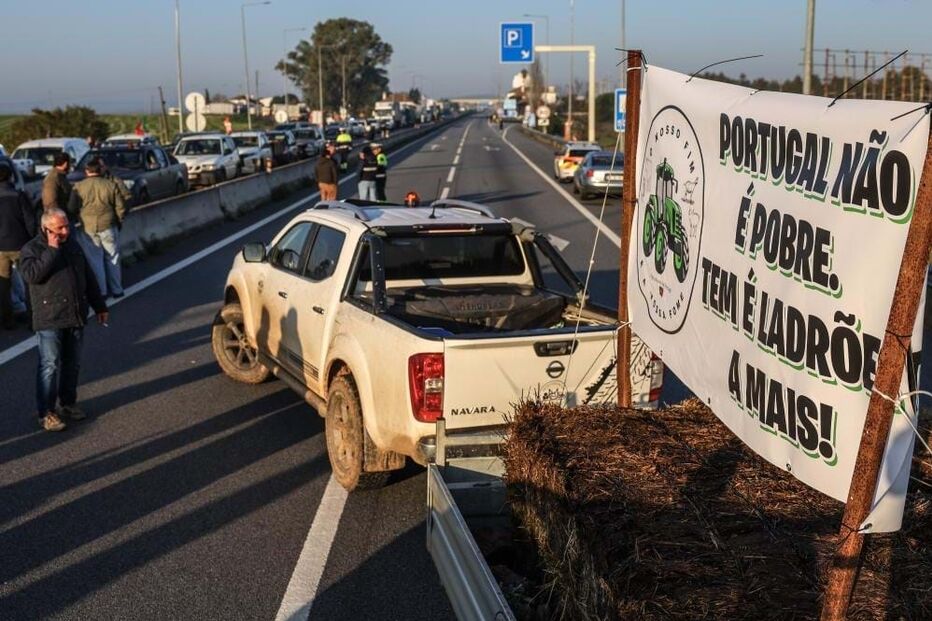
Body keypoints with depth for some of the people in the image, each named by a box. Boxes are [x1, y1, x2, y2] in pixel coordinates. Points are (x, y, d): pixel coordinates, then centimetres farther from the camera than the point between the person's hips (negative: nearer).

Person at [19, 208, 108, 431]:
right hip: (50, 320, -6)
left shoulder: (72, 245, 12)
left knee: (72, 363, 12)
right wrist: (52, 250, -24)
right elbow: (31, 275, -25)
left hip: (76, 316, 6)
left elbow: (88, 278, 18)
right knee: (50, 365, -6)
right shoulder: (32, 248, -6)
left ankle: (68, 403, 27)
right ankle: (46, 413, 1)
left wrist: (99, 306, 18)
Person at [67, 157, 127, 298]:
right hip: (108, 228, 1)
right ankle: (116, 289, 17)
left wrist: (78, 220, 19)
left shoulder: (79, 187, -4)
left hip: (88, 229, 0)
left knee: (94, 261, 8)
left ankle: (100, 291, 12)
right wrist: (118, 222, 16)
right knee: (112, 259, 12)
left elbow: (72, 209, 0)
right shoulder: (111, 185, -3)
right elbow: (121, 208, 0)